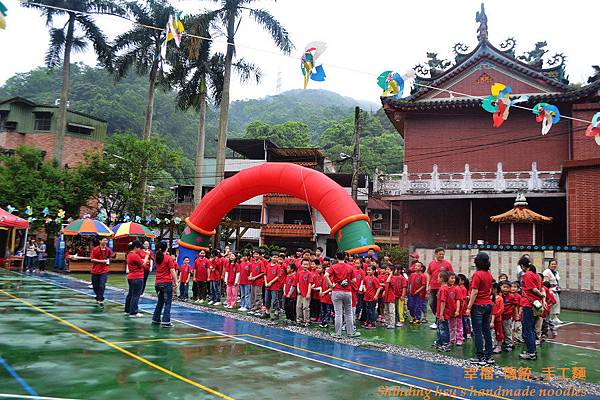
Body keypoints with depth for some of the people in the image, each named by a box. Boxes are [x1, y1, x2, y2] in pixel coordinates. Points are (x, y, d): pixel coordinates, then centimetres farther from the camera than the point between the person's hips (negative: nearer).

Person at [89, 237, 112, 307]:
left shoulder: (108, 250, 1)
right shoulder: (95, 249, -8)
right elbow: (92, 259, -9)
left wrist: (108, 261, -2)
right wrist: (101, 261, -17)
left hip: (104, 271, 0)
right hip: (95, 270, 0)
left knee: (102, 286, -11)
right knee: (95, 286, 10)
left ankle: (100, 300, -6)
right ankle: (98, 298, 30)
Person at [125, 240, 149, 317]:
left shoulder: (129, 254, 11)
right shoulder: (135, 256, -20)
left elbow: (140, 261, 16)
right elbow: (143, 264, -14)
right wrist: (147, 255, -7)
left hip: (130, 277, 10)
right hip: (137, 278, -10)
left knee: (130, 294, 18)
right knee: (136, 296, -4)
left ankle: (127, 310, 28)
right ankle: (133, 313, 0)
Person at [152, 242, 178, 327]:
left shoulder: (157, 258, 6)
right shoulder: (168, 258, -11)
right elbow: (172, 271, -14)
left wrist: (165, 254, 20)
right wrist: (176, 282, -12)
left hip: (157, 283, 6)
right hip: (167, 282, -6)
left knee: (160, 301, 20)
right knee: (168, 303, 0)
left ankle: (156, 319, 27)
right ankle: (165, 322, -4)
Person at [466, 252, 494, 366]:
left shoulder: (477, 274, -15)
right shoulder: (489, 275, 7)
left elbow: (475, 292, -17)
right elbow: (490, 290, 14)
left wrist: (469, 307, -13)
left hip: (478, 305, -7)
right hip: (488, 305, 7)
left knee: (477, 332, 0)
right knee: (486, 330, 12)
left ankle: (480, 357, 3)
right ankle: (488, 356, 17)